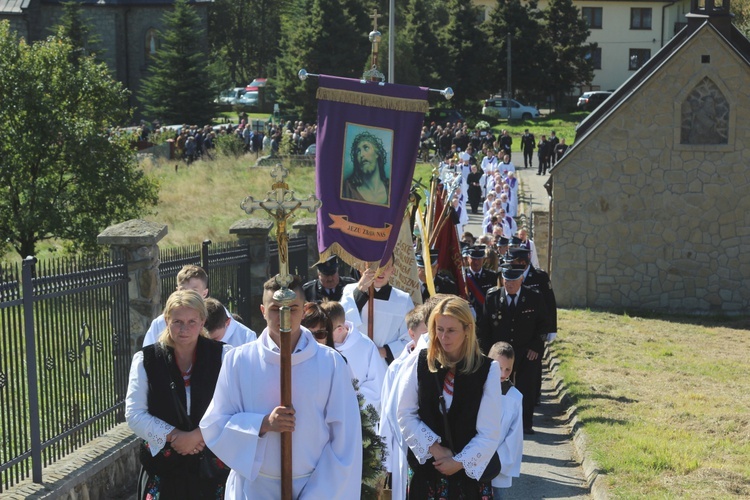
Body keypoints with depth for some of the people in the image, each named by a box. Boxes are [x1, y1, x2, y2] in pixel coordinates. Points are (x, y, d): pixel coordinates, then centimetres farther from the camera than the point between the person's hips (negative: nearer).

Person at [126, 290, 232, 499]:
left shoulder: (222, 355, -1)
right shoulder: (146, 360, 0)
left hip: (211, 464, 0)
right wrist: (175, 436, -12)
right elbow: (134, 414, -4)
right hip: (163, 466, 0)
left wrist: (199, 435, -18)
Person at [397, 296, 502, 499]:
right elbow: (405, 414, -3)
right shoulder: (418, 362, -3)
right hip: (426, 465, 1)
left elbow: (489, 432, -7)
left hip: (472, 468, -1)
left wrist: (459, 462, -10)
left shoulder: (487, 370, -7)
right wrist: (434, 448, -10)